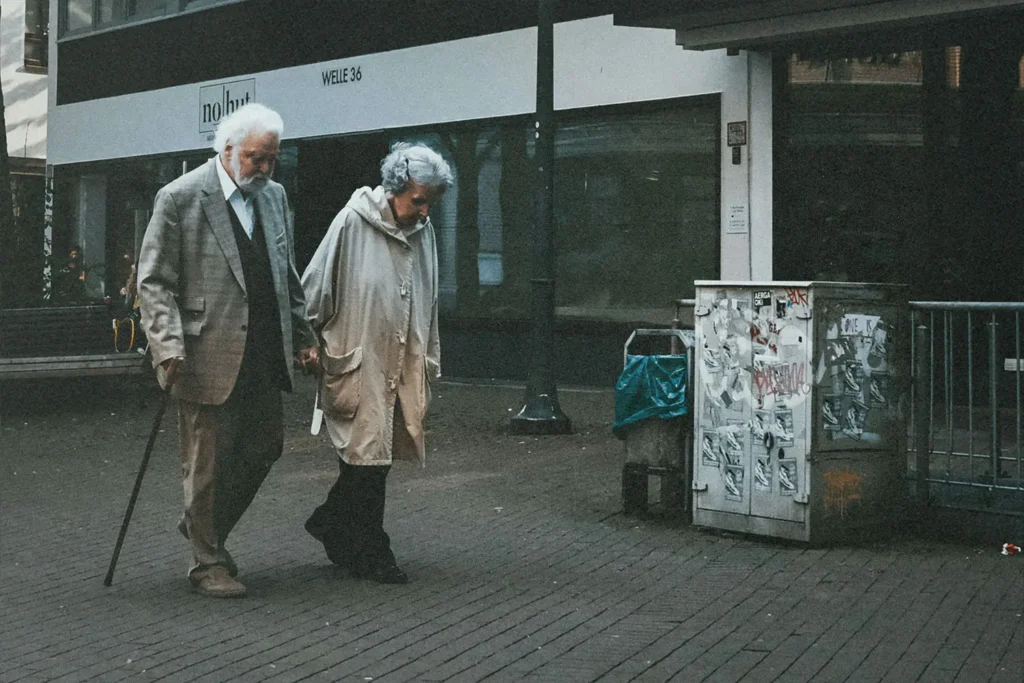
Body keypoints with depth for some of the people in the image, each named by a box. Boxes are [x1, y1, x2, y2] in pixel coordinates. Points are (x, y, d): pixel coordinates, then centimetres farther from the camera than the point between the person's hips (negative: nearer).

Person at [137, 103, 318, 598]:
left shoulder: (274, 196, 12)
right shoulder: (180, 199, -8)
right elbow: (154, 282, -9)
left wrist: (303, 337, 16)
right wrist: (169, 348, -19)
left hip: (265, 356, 7)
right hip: (209, 357, -6)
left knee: (264, 449, 13)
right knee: (207, 462, 3)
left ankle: (206, 528, 35)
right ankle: (207, 562, 18)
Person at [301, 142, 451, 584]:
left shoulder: (423, 231, 9)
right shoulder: (353, 223, -10)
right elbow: (315, 290, -5)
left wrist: (428, 362, 18)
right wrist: (312, 348, -2)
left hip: (403, 366, 6)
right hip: (358, 364, -6)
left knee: (378, 455, 10)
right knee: (367, 456, -3)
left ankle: (330, 523, 31)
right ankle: (370, 555, 9)